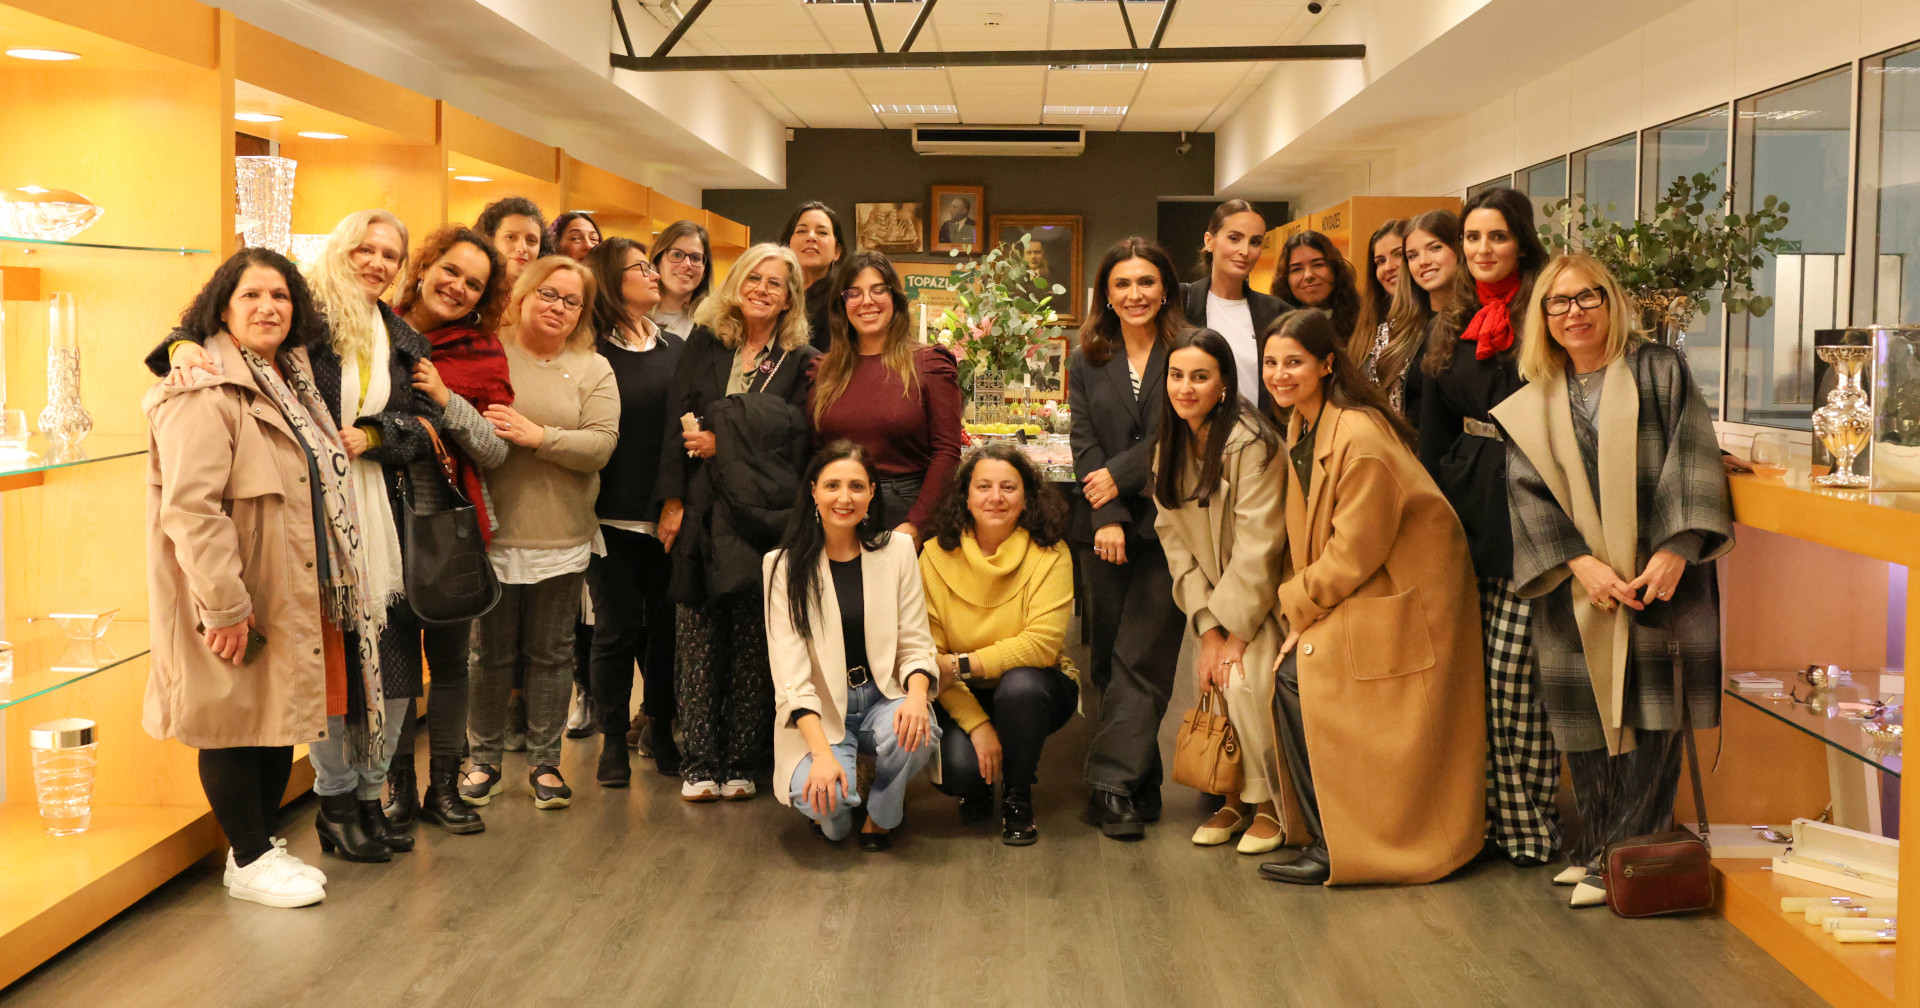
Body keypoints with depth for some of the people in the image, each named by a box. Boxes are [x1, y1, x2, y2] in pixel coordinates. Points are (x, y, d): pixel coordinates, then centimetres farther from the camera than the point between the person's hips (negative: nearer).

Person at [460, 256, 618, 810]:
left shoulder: (594, 370, 5)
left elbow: (600, 446, -7)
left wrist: (539, 436, -18)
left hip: (562, 538, 1)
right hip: (493, 531, -1)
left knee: (552, 654, 9)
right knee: (491, 653, 8)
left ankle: (544, 760, 21)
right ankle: (485, 759, 22)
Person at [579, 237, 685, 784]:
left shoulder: (676, 349, 11)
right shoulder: (591, 351, -1)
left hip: (666, 511, 3)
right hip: (613, 510, -3)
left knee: (666, 622, 7)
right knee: (618, 626, 1)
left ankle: (660, 731, 22)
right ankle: (613, 740, 12)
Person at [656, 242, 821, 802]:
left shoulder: (803, 363, 4)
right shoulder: (704, 346, 10)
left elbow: (796, 440, -4)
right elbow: (676, 424, 5)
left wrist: (722, 442, -9)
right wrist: (673, 499, -4)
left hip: (760, 515, -1)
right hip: (701, 512, 2)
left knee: (753, 642, 1)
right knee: (699, 636, 1)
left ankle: (741, 762, 9)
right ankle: (699, 761, 7)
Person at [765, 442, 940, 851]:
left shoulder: (897, 549, 2)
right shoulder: (786, 565, -4)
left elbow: (915, 644, 2)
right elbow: (789, 670, -12)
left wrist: (917, 696, -22)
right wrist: (822, 752, -26)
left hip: (883, 697, 2)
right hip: (820, 711, -2)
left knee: (918, 734, -32)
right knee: (818, 796, -31)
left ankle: (881, 815, 2)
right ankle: (835, 813, 10)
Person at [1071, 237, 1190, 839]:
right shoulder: (1087, 361, 12)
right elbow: (1084, 444, 4)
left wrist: (1121, 474, -10)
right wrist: (1106, 517, -9)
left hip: (1166, 524, -3)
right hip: (1103, 527, 4)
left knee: (1141, 659, -8)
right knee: (1110, 659, 5)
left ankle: (1112, 784, -7)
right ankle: (1140, 784, 15)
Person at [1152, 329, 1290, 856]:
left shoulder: (1251, 443, -20)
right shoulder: (1170, 447, 2)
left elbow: (1257, 545, -21)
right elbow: (1174, 540, 0)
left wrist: (1234, 632, -19)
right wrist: (1207, 627, -8)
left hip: (1262, 595, -6)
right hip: (1214, 595, 6)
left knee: (1244, 680, -22)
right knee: (1210, 680, -10)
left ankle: (1268, 802, -1)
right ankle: (1236, 797, 10)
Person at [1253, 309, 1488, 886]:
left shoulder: (1361, 439, -24)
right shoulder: (1300, 425, 5)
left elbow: (1353, 554, -21)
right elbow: (1305, 536, 12)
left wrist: (1292, 605, -11)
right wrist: (1299, 601, -1)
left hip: (1403, 595, -9)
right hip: (1355, 587, 9)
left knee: (1298, 677, -17)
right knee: (1292, 675, -2)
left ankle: (1336, 849, -5)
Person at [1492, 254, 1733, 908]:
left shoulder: (1660, 371, 5)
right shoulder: (1530, 406, 11)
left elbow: (1691, 461, -4)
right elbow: (1530, 492, 1)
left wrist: (1674, 551, -16)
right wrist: (1580, 563, -14)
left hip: (1657, 574, -2)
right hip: (1574, 585, 2)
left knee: (1651, 715, -9)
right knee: (1585, 718, 3)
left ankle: (1620, 856, -2)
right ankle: (1595, 843, 16)